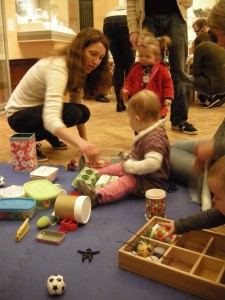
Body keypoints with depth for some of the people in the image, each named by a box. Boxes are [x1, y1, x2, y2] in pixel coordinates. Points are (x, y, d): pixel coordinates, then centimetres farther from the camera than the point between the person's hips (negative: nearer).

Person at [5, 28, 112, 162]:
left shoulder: (78, 68, -5)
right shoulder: (58, 67, -33)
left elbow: (77, 104, -2)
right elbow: (50, 119, -46)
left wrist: (84, 143, -10)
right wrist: (81, 144, -60)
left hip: (40, 108, 8)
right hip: (19, 115, -8)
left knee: (83, 112, -14)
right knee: (72, 113, -29)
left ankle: (51, 137, 11)